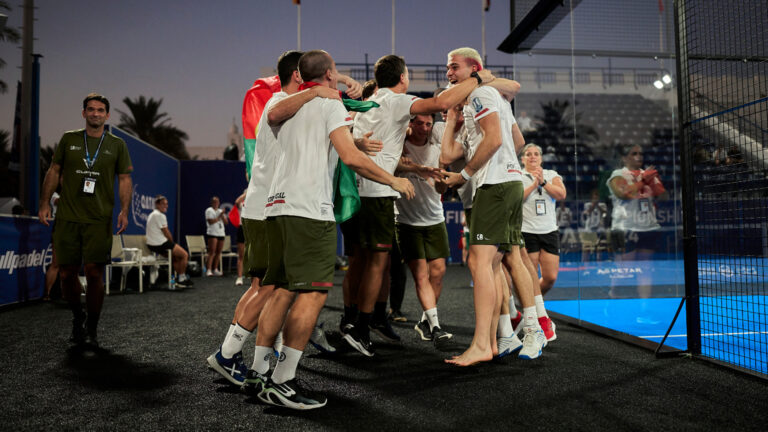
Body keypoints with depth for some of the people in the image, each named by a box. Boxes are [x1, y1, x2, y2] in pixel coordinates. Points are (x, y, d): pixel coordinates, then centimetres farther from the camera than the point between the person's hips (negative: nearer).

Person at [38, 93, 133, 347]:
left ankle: (91, 331, 8)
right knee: (67, 273, 4)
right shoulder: (68, 139, 10)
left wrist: (124, 210, -5)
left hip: (99, 220, -1)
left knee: (94, 273, -6)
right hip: (67, 218, 2)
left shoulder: (117, 145, 8)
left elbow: (125, 179, 6)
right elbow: (54, 171, 13)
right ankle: (77, 315, 30)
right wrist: (45, 203, 6)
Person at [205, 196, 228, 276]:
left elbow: (226, 222, 12)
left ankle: (215, 269, 11)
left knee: (218, 252, 5)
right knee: (212, 252, -12)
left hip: (221, 233, 6)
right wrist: (219, 216, -7)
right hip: (212, 233, -6)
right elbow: (210, 221, -11)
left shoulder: (221, 211, 20)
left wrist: (223, 215, -3)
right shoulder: (209, 210, 2)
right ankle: (209, 270, -15)